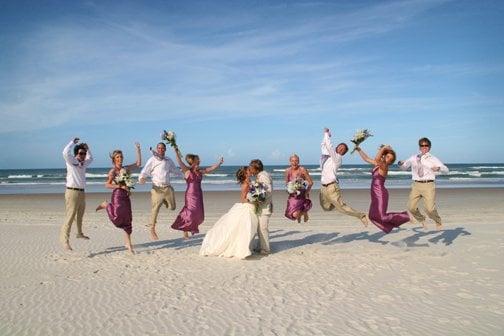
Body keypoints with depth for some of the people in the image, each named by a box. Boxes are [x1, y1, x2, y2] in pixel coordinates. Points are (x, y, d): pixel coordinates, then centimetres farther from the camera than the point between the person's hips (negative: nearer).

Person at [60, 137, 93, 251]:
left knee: (80, 215, 22)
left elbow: (90, 158, 35)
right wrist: (73, 142, -13)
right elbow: (65, 152, -26)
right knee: (70, 216, -14)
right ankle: (64, 239, -15)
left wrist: (87, 148, 22)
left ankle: (79, 233, 40)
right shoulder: (71, 161, -6)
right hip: (72, 192, -8)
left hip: (82, 192, 8)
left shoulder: (83, 164, 14)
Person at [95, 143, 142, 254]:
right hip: (117, 196, -6)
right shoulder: (113, 171, -5)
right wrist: (120, 186, -18)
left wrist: (138, 149, 8)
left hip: (126, 197, 6)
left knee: (127, 221, 5)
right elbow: (107, 185, -11)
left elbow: (138, 164, 10)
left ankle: (128, 244, 10)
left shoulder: (126, 169, 11)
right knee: (117, 218, -12)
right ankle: (106, 205, 17)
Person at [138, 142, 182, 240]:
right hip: (157, 188, -4)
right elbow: (145, 171, -5)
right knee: (155, 209, -4)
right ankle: (152, 230, 6)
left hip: (168, 187, 4)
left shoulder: (168, 160, 14)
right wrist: (141, 178, -24)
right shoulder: (152, 160, 0)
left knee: (172, 207, 4)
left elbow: (175, 170, 27)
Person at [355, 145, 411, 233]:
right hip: (376, 194, 9)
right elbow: (366, 159, 19)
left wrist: (383, 148, -26)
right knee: (373, 216, 13)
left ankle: (406, 216, 4)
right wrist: (359, 150, 16)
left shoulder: (384, 167, -17)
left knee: (382, 217, -9)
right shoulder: (378, 164, 6)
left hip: (380, 195, -9)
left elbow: (376, 158, -37)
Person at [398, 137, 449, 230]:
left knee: (430, 209, -12)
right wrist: (400, 164, -2)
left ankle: (438, 222, 21)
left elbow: (446, 170, 0)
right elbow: (404, 167, 22)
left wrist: (439, 168, -22)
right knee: (411, 207, -3)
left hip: (428, 185, -3)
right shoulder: (413, 158, 13)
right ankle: (421, 220, 29)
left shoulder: (433, 159, 6)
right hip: (416, 185, 3)